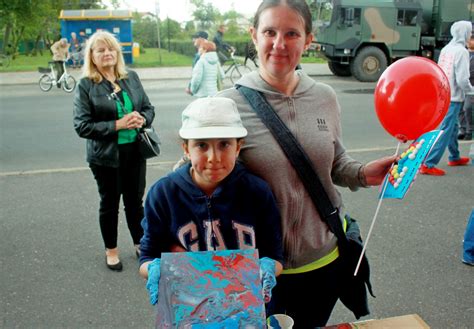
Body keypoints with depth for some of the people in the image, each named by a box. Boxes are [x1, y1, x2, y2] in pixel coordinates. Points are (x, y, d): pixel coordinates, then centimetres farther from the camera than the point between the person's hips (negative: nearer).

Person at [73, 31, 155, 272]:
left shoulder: (131, 78, 5)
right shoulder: (86, 85, -8)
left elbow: (149, 107, 11)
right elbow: (82, 126, -13)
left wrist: (142, 119, -12)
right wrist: (117, 125, -21)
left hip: (135, 151, 3)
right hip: (106, 155, -3)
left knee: (135, 201, 15)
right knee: (110, 204, 13)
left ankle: (140, 244, 35)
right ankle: (111, 250, 32)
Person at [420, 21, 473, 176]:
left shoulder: (446, 48, 8)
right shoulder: (461, 51, -15)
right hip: (453, 97, -8)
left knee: (453, 126, 22)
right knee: (445, 130, -6)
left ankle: (454, 157, 37)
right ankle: (428, 164, -8)